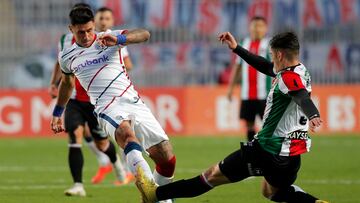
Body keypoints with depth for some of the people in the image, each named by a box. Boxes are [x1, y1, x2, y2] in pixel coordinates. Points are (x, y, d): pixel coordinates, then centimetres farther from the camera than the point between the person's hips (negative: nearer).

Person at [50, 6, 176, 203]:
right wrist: (57, 112, 42)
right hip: (108, 108, -2)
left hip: (134, 103, 2)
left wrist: (119, 39, -27)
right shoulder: (67, 57, 12)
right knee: (126, 132, -39)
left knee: (167, 159, -6)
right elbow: (67, 81, 34)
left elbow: (144, 34, -10)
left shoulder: (109, 38, 6)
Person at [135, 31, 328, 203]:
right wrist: (237, 48, 29)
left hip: (269, 151, -8)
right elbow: (266, 66, 25)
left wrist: (313, 116, -61)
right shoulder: (299, 71, 9)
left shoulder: (289, 78, -20)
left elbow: (303, 98, -41)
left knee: (213, 175, 3)